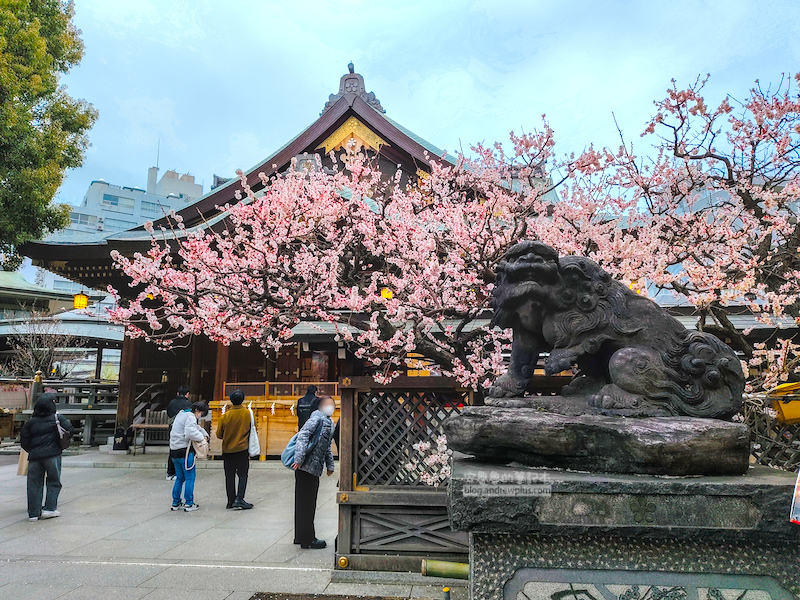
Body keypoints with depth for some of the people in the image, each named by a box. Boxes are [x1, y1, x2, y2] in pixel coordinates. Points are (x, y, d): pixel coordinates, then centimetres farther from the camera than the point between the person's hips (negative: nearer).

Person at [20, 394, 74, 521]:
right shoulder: (57, 418, -2)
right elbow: (69, 430, -8)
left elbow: (23, 440, 9)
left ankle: (33, 513, 10)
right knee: (54, 482, 9)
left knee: (34, 485, 9)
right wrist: (62, 442, 10)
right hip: (52, 454, -3)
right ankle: (50, 508, 2)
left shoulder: (31, 422, 7)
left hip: (34, 457, 3)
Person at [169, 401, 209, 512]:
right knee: (190, 477, 0)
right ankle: (189, 504, 3)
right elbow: (190, 433, -28)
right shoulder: (190, 417, -12)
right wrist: (201, 437, -13)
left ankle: (176, 503, 20)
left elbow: (196, 426, 25)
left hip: (174, 450, 9)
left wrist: (204, 434, 11)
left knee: (180, 478, 16)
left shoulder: (181, 414, 18)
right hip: (184, 451, -9)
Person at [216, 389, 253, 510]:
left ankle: (231, 501, 14)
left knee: (230, 476, 10)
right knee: (243, 475, 4)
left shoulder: (226, 415, -8)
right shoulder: (248, 413, -8)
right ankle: (239, 499, -7)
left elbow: (219, 434, 0)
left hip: (227, 450, 1)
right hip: (242, 449, -1)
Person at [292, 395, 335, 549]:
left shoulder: (330, 422, 19)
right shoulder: (317, 417, -10)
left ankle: (302, 536, 25)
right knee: (306, 503, -2)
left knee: (308, 503, 15)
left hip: (315, 468, 9)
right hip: (306, 467, -9)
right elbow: (303, 435, -22)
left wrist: (330, 465, 26)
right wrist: (299, 458, -28)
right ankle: (307, 538, 5)